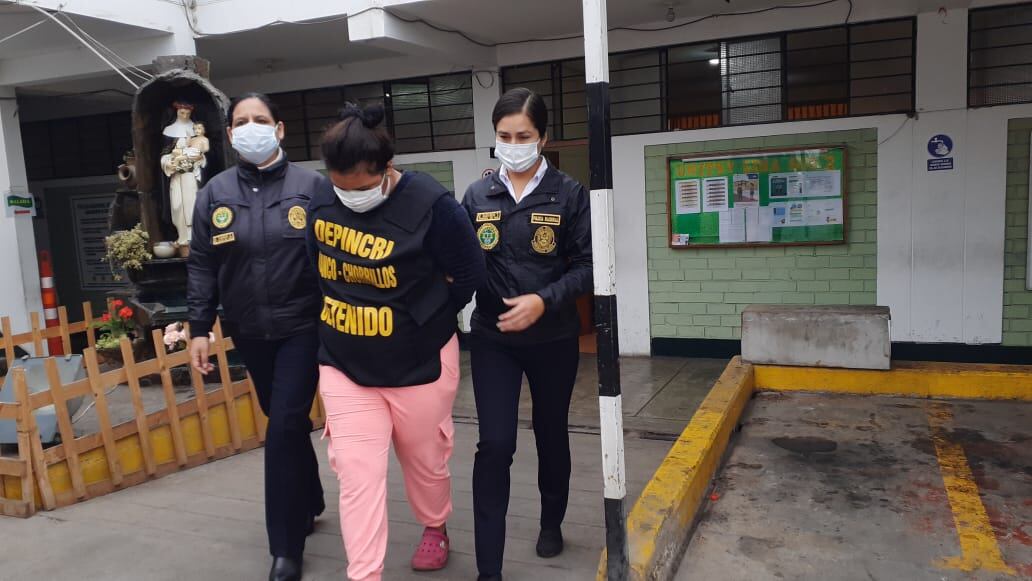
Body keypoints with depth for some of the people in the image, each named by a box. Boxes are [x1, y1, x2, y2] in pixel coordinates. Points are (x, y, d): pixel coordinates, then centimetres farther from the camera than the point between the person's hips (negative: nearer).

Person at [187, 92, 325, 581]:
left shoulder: (312, 185, -5)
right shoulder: (215, 193, 3)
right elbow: (202, 265, 5)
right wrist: (199, 328, 1)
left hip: (302, 328, -3)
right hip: (249, 332, 4)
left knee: (283, 427, -6)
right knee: (286, 422, 17)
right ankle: (309, 504, 40)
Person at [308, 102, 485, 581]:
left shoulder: (431, 204, -20)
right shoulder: (321, 204, -6)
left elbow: (469, 274, -11)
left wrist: (422, 320, -3)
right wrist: (342, 320, 8)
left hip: (419, 364, -2)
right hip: (343, 365, 3)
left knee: (424, 461, 18)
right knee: (357, 474, -1)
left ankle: (435, 529, 47)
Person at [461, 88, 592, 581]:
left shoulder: (568, 194, -5)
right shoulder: (477, 196, 1)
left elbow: (586, 266, -9)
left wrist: (544, 300, -22)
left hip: (553, 338, 0)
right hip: (492, 338, 0)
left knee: (551, 433, 17)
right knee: (495, 445, -6)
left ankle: (551, 522, 44)